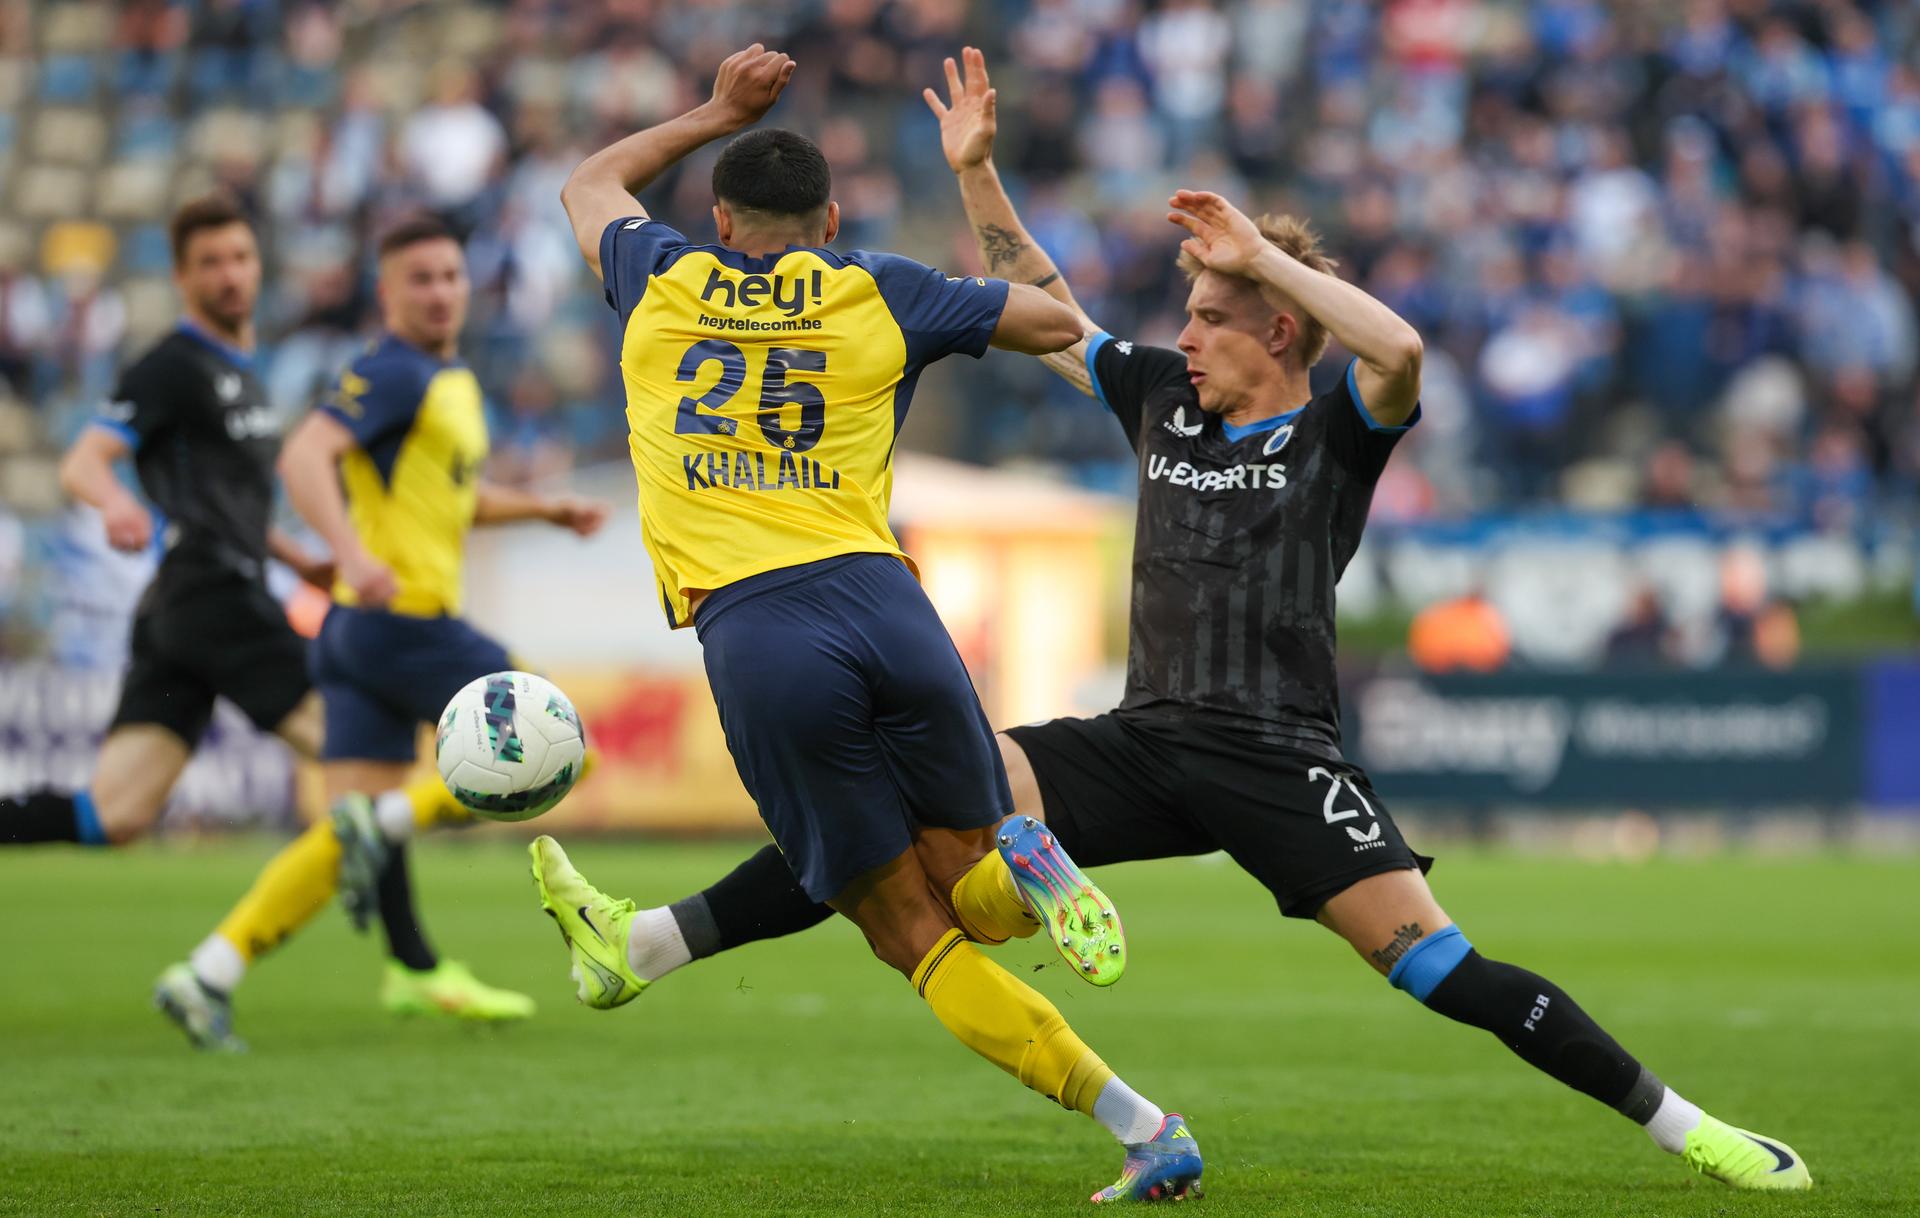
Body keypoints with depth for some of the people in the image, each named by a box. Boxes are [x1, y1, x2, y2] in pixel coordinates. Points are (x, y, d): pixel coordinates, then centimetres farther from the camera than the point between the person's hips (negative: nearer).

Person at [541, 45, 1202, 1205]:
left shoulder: (664, 284, 17)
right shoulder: (879, 293, 14)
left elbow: (591, 183, 39)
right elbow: (1060, 322, 22)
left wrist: (716, 113, 48)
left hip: (748, 629, -1)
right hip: (884, 604, 1)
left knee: (918, 936, 2)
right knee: (969, 890, 19)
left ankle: (1142, 1126, -14)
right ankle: (1018, 862, -18)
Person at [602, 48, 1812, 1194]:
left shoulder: (1334, 434, -2)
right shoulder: (1163, 398, 15)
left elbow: (1400, 350, -24)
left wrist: (1260, 254, -19)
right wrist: (977, 174, 15)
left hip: (1278, 760, -5)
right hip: (1144, 745, 5)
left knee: (1430, 958, -17)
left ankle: (1682, 1125, -8)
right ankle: (655, 945, -12)